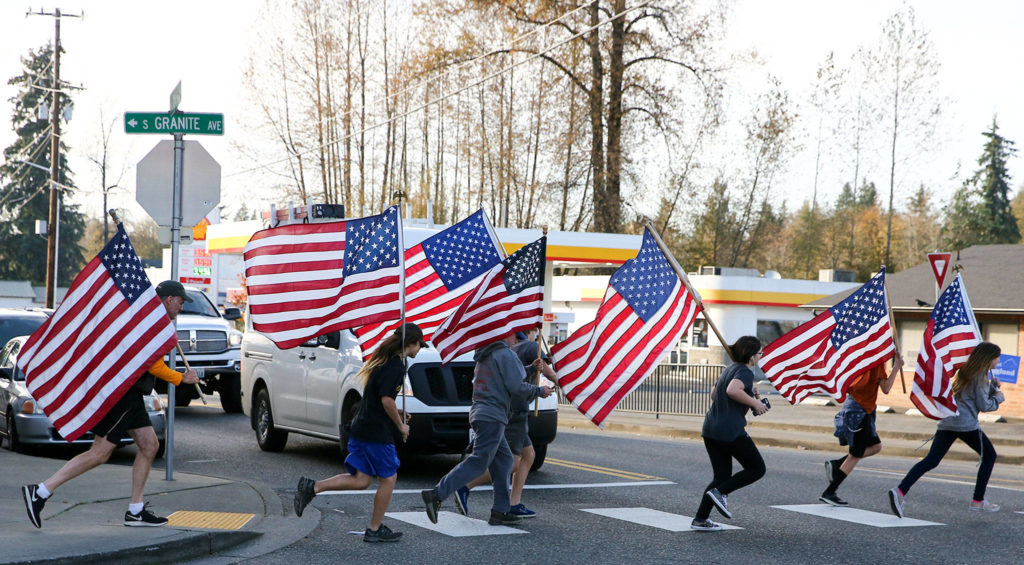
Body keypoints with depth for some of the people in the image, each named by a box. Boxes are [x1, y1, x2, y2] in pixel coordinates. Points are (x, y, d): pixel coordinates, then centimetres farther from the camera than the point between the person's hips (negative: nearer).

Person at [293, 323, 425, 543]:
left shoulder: (383, 360, 15)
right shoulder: (396, 366, -15)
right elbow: (386, 400, -21)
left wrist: (397, 413, 19)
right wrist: (400, 425, -9)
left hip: (362, 428, 9)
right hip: (377, 433, -9)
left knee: (360, 480, 8)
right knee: (388, 477, 4)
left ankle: (312, 487, -2)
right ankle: (375, 530, 10)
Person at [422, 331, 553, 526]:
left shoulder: (484, 356, 21)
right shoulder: (505, 354, -8)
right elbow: (517, 387, -14)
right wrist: (539, 391, 4)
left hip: (480, 413, 10)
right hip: (492, 416, -10)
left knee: (504, 460, 13)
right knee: (478, 463, -11)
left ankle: (500, 511, 10)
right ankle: (436, 495, -19)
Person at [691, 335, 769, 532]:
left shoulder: (730, 369, 18)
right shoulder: (745, 372, -10)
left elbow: (714, 394, 28)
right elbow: (732, 390, -29)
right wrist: (754, 403, -18)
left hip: (710, 429, 9)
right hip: (731, 431, -9)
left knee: (722, 475, 14)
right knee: (757, 468, 5)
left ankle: (700, 519, 7)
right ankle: (720, 492, -8)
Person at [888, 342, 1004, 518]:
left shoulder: (966, 371, 21)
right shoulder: (980, 376, -5)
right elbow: (983, 406, -7)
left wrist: (993, 387, 17)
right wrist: (998, 398, 10)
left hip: (946, 422, 7)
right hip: (966, 424, -7)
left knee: (931, 461, -3)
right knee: (989, 456, 14)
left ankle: (900, 490, -22)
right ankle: (978, 500, 13)